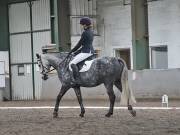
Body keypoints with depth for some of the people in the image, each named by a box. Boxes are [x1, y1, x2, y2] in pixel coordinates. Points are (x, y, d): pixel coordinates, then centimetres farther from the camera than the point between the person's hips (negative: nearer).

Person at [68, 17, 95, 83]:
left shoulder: (85, 33, -16)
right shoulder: (91, 32, 12)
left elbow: (79, 44, -12)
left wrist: (72, 51, -1)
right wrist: (78, 50, 16)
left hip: (86, 52, -11)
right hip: (91, 51, 11)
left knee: (72, 63, -16)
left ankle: (77, 79, -26)